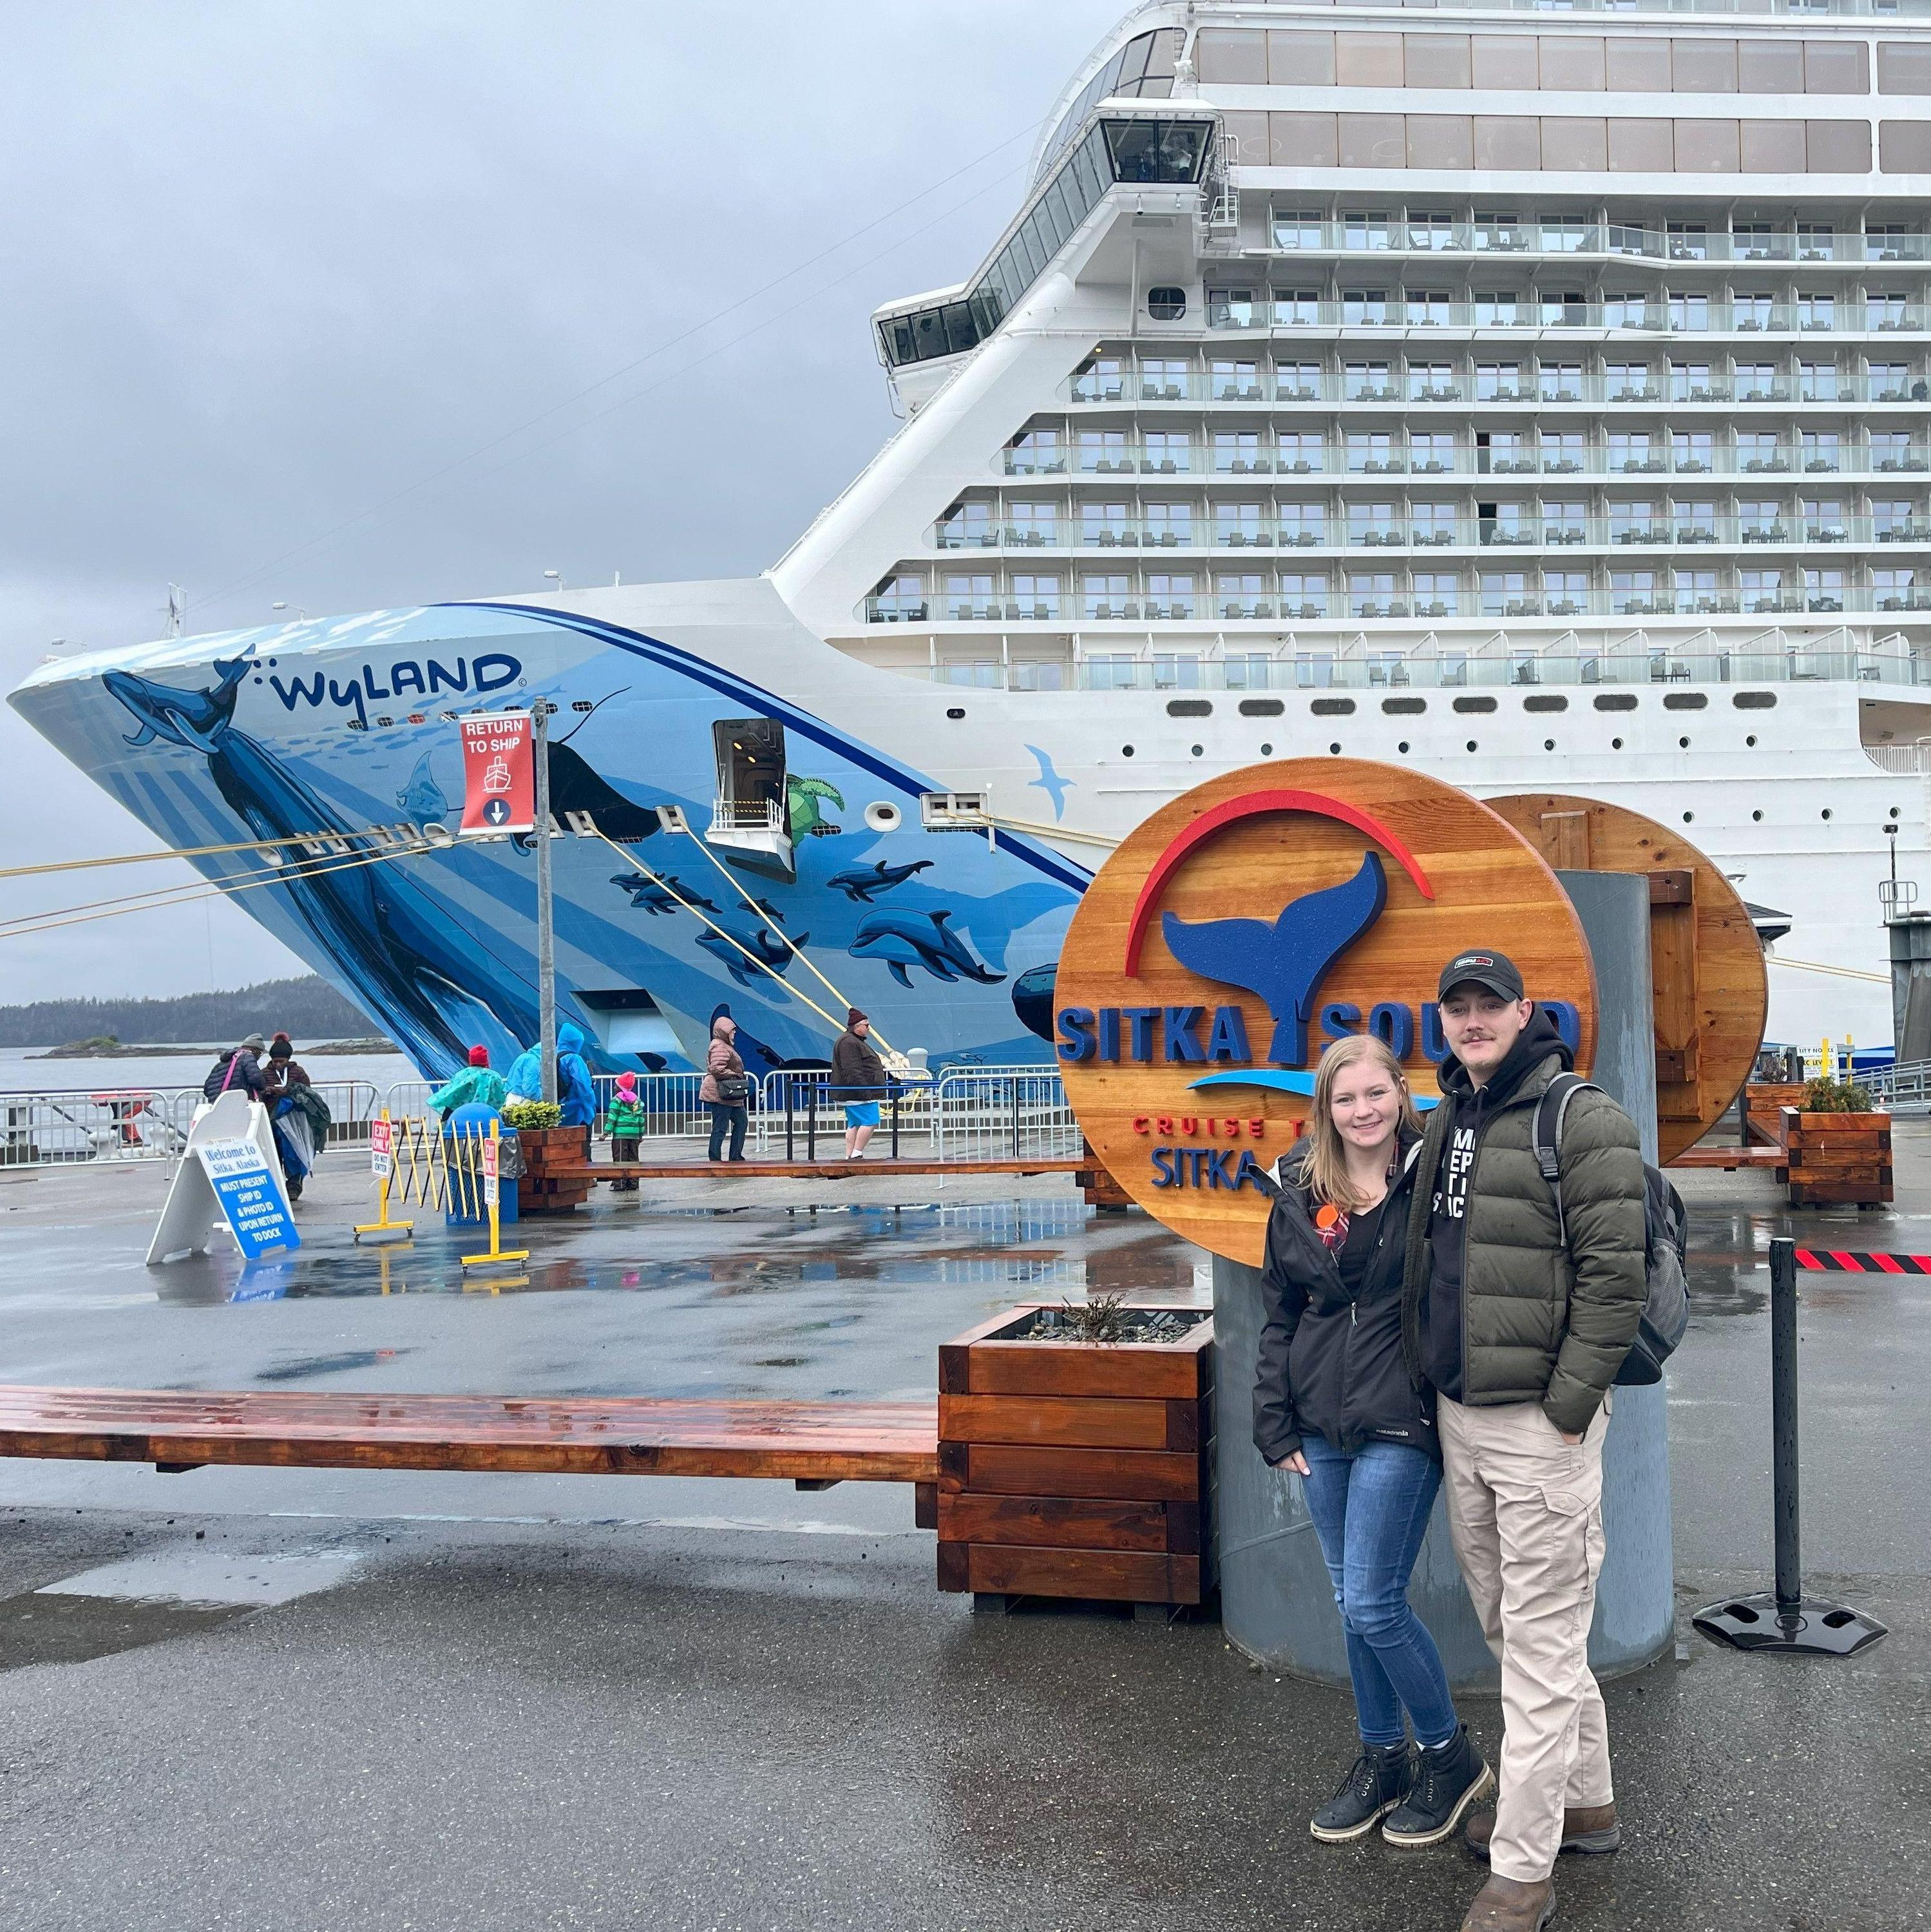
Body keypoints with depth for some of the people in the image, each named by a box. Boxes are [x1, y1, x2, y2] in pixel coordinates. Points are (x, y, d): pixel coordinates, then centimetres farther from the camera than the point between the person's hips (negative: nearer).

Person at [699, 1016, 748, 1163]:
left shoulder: (725, 1046, 18)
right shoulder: (720, 1047, -17)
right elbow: (718, 1069, -28)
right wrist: (735, 1075, -16)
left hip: (731, 1095, 12)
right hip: (720, 1095, -12)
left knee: (742, 1122, 16)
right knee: (720, 1128, -5)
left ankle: (736, 1157, 20)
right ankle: (715, 1160, 0)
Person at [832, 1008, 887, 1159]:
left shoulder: (856, 1041, 20)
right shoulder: (849, 1043, -16)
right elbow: (852, 1071, -22)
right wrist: (864, 1093, -24)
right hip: (858, 1094, -11)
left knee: (854, 1124, 10)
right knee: (870, 1122, -11)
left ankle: (849, 1156, 10)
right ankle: (856, 1154, -9)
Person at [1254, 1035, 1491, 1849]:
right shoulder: (1301, 1194, 6)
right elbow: (1279, 1316, 12)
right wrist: (1276, 1424, 8)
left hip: (1400, 1423, -5)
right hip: (1322, 1428, 5)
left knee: (1373, 1604, -5)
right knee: (1353, 1607, 13)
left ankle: (1450, 1757, 18)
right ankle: (1383, 1759, 31)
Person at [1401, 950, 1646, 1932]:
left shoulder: (1583, 1121, -12)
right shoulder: (1446, 1123, 12)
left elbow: (1614, 1276, -16)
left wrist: (1566, 1406, -17)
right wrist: (1437, 1387, 16)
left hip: (1539, 1423, -8)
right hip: (1458, 1416, 9)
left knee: (1540, 1641, 0)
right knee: (1509, 1623, 19)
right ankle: (1584, 1802, 37)